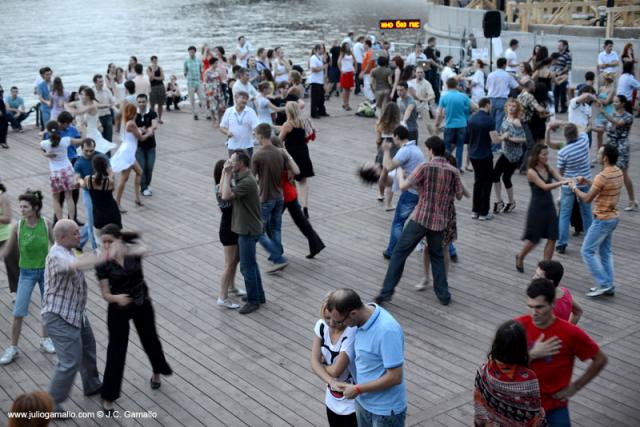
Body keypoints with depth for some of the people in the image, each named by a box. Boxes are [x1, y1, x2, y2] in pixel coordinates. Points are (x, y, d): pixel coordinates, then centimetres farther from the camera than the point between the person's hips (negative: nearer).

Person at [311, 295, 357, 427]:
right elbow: (314, 363, -12)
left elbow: (335, 370, -26)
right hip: (333, 399, 6)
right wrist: (332, 382, -28)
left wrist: (322, 365, -5)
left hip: (352, 402, -6)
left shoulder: (352, 333, -29)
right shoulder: (321, 325, -9)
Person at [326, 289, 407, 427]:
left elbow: (395, 377, -28)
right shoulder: (363, 318, -6)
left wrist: (357, 389, -19)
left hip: (385, 410, -8)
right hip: (363, 402, 8)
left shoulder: (387, 330, -31)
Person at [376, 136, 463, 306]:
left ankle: (386, 292, 2)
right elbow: (459, 196, 12)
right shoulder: (453, 171, 2)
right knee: (437, 256, 22)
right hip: (439, 221, 4)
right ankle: (444, 295, 20)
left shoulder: (425, 167, -10)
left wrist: (400, 174, 10)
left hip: (420, 218, -4)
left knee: (399, 253, 4)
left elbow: (403, 186, -10)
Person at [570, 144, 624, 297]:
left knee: (587, 251, 0)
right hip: (613, 217, 9)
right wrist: (588, 182, 14)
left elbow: (587, 199, -20)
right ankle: (609, 285, 21)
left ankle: (604, 284, 0)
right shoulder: (618, 172, 4)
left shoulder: (603, 176, -25)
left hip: (602, 220, -9)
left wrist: (574, 188, -4)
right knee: (605, 251, 18)